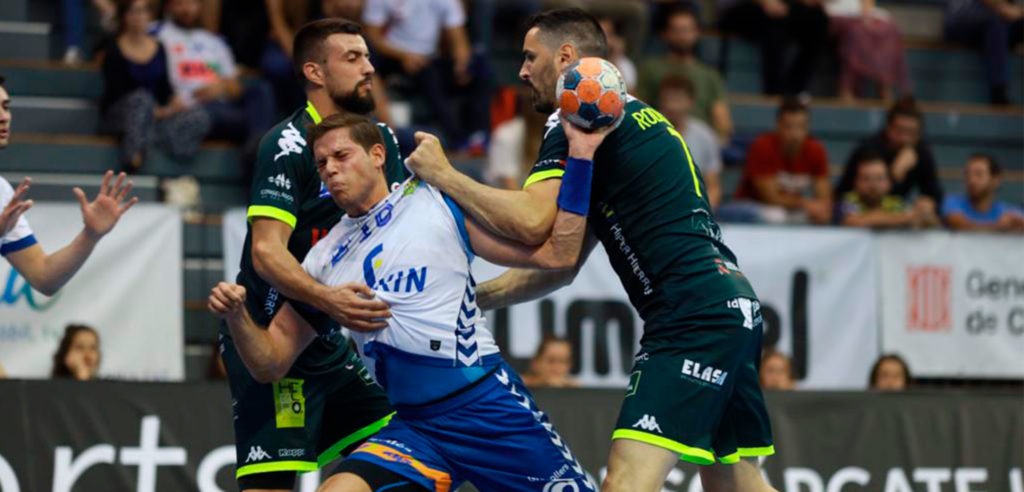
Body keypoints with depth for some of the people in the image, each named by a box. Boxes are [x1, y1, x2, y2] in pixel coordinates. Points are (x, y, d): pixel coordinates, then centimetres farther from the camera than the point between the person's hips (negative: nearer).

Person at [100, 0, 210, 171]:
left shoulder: (158, 49, 11)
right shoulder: (115, 52, -7)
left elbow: (164, 86, 12)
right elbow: (117, 93, -13)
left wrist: (174, 101, -11)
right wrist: (156, 111, -19)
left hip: (157, 113, 5)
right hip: (119, 114, -5)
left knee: (200, 117, -20)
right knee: (142, 99, -41)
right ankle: (132, 155, -37)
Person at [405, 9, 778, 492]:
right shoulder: (635, 116, 25)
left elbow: (530, 222, -17)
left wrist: (443, 175, -4)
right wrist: (470, 297, 24)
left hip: (693, 315, -10)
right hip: (731, 307, 10)